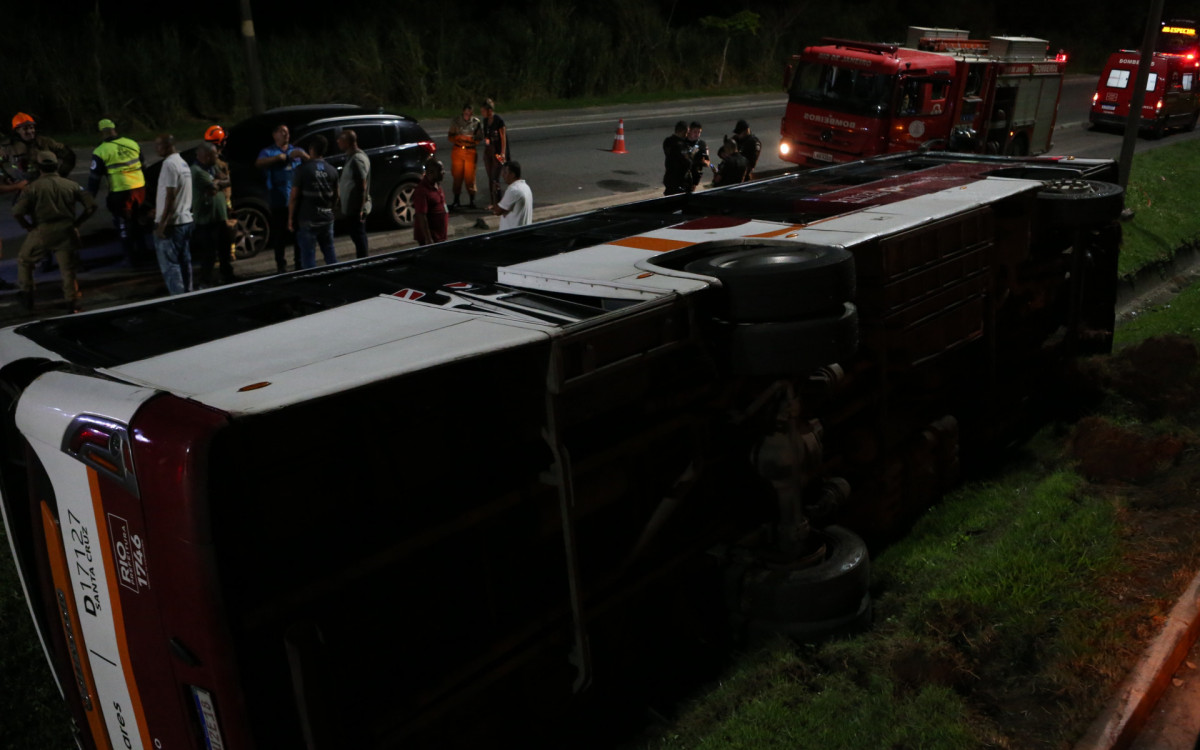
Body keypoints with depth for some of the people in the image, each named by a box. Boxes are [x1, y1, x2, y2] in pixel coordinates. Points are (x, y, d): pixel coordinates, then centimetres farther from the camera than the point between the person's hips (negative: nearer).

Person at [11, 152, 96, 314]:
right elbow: (91, 206, 1)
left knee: (24, 261, 21)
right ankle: (72, 304, 11)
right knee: (68, 268, 11)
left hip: (42, 232, -2)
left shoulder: (33, 187, -2)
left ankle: (26, 294, 20)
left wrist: (29, 227, 5)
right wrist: (76, 223, 8)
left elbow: (17, 212, -10)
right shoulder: (71, 185, 6)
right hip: (66, 232, 2)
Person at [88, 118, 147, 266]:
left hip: (120, 192, -5)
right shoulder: (133, 144, 6)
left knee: (124, 226, 9)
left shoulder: (101, 151, -7)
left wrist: (91, 195, 8)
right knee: (137, 222, 21)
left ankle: (132, 257, 11)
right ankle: (141, 252, 28)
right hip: (139, 188, 5)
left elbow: (94, 176, -3)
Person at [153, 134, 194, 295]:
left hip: (171, 223, -9)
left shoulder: (169, 164, -15)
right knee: (184, 261, 13)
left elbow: (170, 195, -19)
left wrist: (162, 222, -18)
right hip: (186, 220, 9)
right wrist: (159, 211, 26)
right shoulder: (182, 162, 14)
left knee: (169, 264, -6)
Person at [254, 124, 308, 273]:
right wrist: (279, 157, -22)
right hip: (279, 201, -2)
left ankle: (300, 265, 16)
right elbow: (259, 163, -12)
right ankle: (281, 267, 9)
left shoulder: (297, 151, 16)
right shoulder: (268, 152, 9)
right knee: (279, 236, 1)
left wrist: (304, 156, -18)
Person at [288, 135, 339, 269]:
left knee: (308, 257, 0)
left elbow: (294, 197, -9)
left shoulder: (303, 169, -10)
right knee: (330, 255, 14)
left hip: (307, 220, -4)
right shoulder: (332, 171, 4)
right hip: (327, 219, 5)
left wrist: (290, 219, -1)